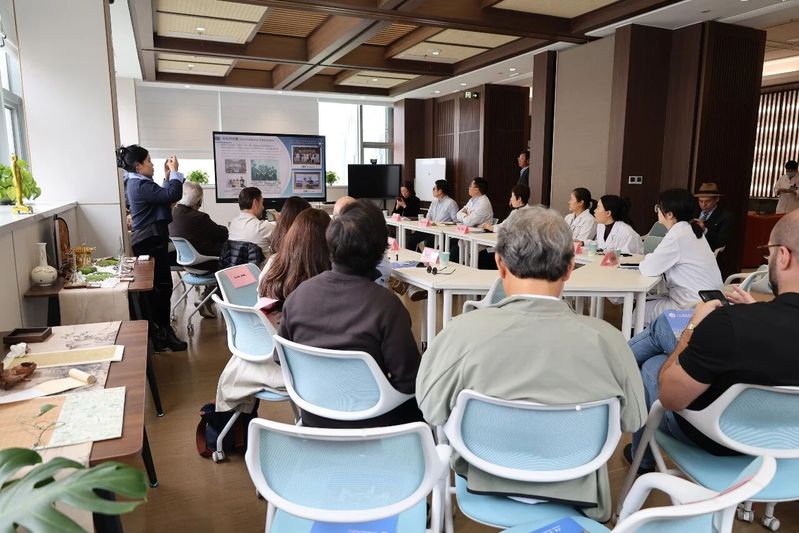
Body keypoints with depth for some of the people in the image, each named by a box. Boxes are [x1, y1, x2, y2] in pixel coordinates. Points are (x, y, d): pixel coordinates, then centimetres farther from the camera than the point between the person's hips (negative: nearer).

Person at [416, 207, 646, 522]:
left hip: (484, 480, -1)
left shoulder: (462, 333, -27)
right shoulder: (607, 339, -23)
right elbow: (633, 420, -6)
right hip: (576, 492, 2)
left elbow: (430, 411, -12)